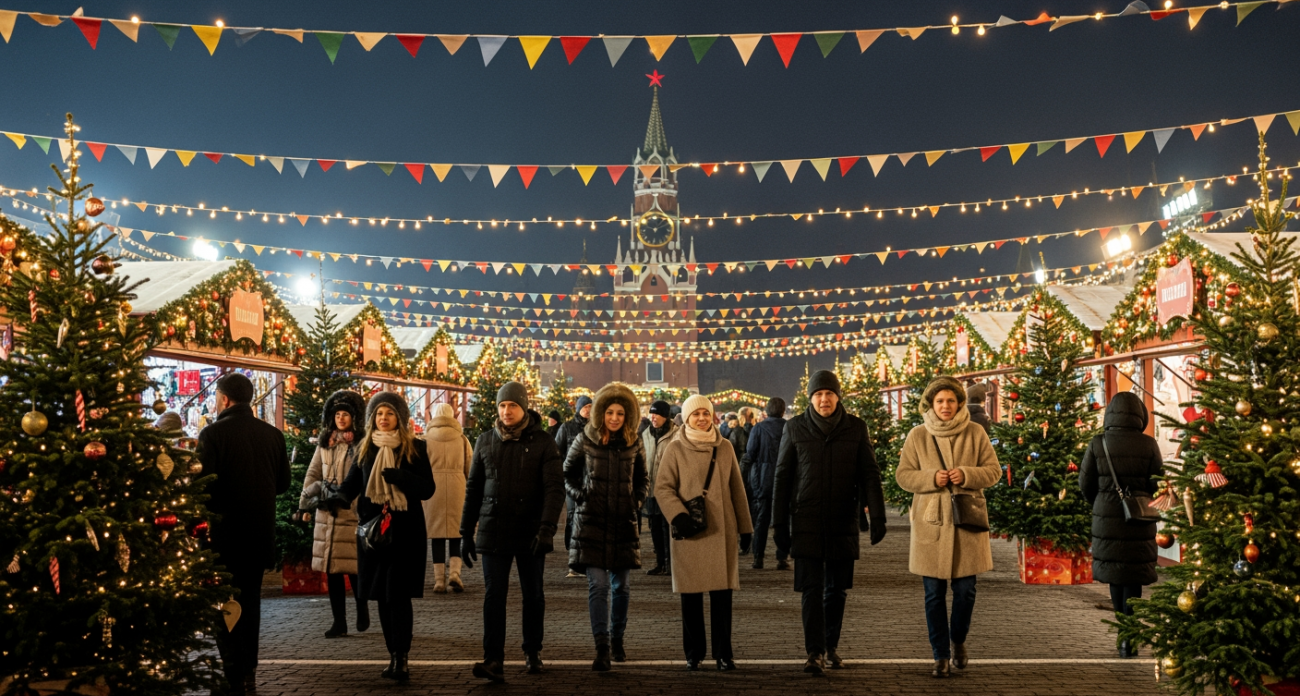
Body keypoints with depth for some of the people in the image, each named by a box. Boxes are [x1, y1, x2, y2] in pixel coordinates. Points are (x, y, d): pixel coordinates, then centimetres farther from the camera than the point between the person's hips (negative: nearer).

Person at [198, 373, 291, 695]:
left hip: (225, 531, -5)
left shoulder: (213, 433, -13)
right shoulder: (273, 434, 1)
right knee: (250, 600, 17)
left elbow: (203, 484, -16)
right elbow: (282, 482, 7)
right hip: (261, 532, 5)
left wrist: (211, 508, 3)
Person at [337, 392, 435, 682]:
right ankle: (394, 655, 16)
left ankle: (402, 658, -5)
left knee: (399, 595, -8)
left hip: (406, 532, -4)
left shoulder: (415, 448, -2)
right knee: (382, 596, 7)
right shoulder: (365, 449, 9)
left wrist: (396, 475, -23)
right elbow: (350, 488, 9)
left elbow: (428, 489, -9)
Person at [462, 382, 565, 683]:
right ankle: (493, 660, -2)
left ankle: (533, 652, 27)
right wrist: (466, 532, 8)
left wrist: (546, 528, -22)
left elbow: (555, 488, -11)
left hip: (530, 532, -1)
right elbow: (473, 489, 10)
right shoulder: (486, 441, 6)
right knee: (493, 596, -3)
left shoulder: (542, 442, -4)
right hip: (493, 532, 2)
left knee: (533, 595, 11)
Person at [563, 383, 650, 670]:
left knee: (620, 586, 11)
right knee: (598, 584, -9)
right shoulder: (585, 440, -3)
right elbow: (567, 474, 9)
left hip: (623, 523, 2)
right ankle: (602, 648, -3)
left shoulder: (634, 444, 1)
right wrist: (579, 495, -6)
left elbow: (643, 480, 15)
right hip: (591, 522, -2)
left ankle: (616, 639, 29)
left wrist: (637, 501, 0)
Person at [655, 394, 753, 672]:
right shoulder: (675, 448, -2)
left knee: (722, 592, 2)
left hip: (722, 530, 2)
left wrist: (745, 526, 11)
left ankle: (723, 653, 13)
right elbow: (663, 487, -4)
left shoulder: (724, 447, 6)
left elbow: (736, 489, 11)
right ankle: (693, 652, 18)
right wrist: (678, 515, -19)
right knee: (691, 594, 5)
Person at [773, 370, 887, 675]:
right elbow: (782, 475, 3)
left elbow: (870, 473, 0)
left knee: (837, 589, 10)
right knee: (812, 589, -4)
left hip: (843, 522, 1)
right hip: (807, 521, -1)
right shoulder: (795, 428, -1)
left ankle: (831, 647, 25)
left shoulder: (855, 428, 0)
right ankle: (815, 652, -1)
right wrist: (779, 520, 1)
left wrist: (877, 515, -8)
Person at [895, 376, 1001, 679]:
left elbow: (993, 470, 4)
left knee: (965, 589, 3)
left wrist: (966, 475, -14)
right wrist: (931, 478, -15)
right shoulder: (917, 436, 2)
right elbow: (903, 475, 3)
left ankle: (958, 641, 31)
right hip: (931, 522, 0)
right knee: (934, 593, 3)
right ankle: (941, 656, 14)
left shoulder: (975, 433, 2)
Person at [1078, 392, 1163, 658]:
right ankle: (1129, 639, 7)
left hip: (1106, 519, 1)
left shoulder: (1098, 444, -7)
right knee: (1133, 578, 7)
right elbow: (1157, 484, -3)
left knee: (1114, 574, 16)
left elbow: (1085, 483, -1)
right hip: (1139, 522, -1)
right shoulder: (1148, 445, -9)